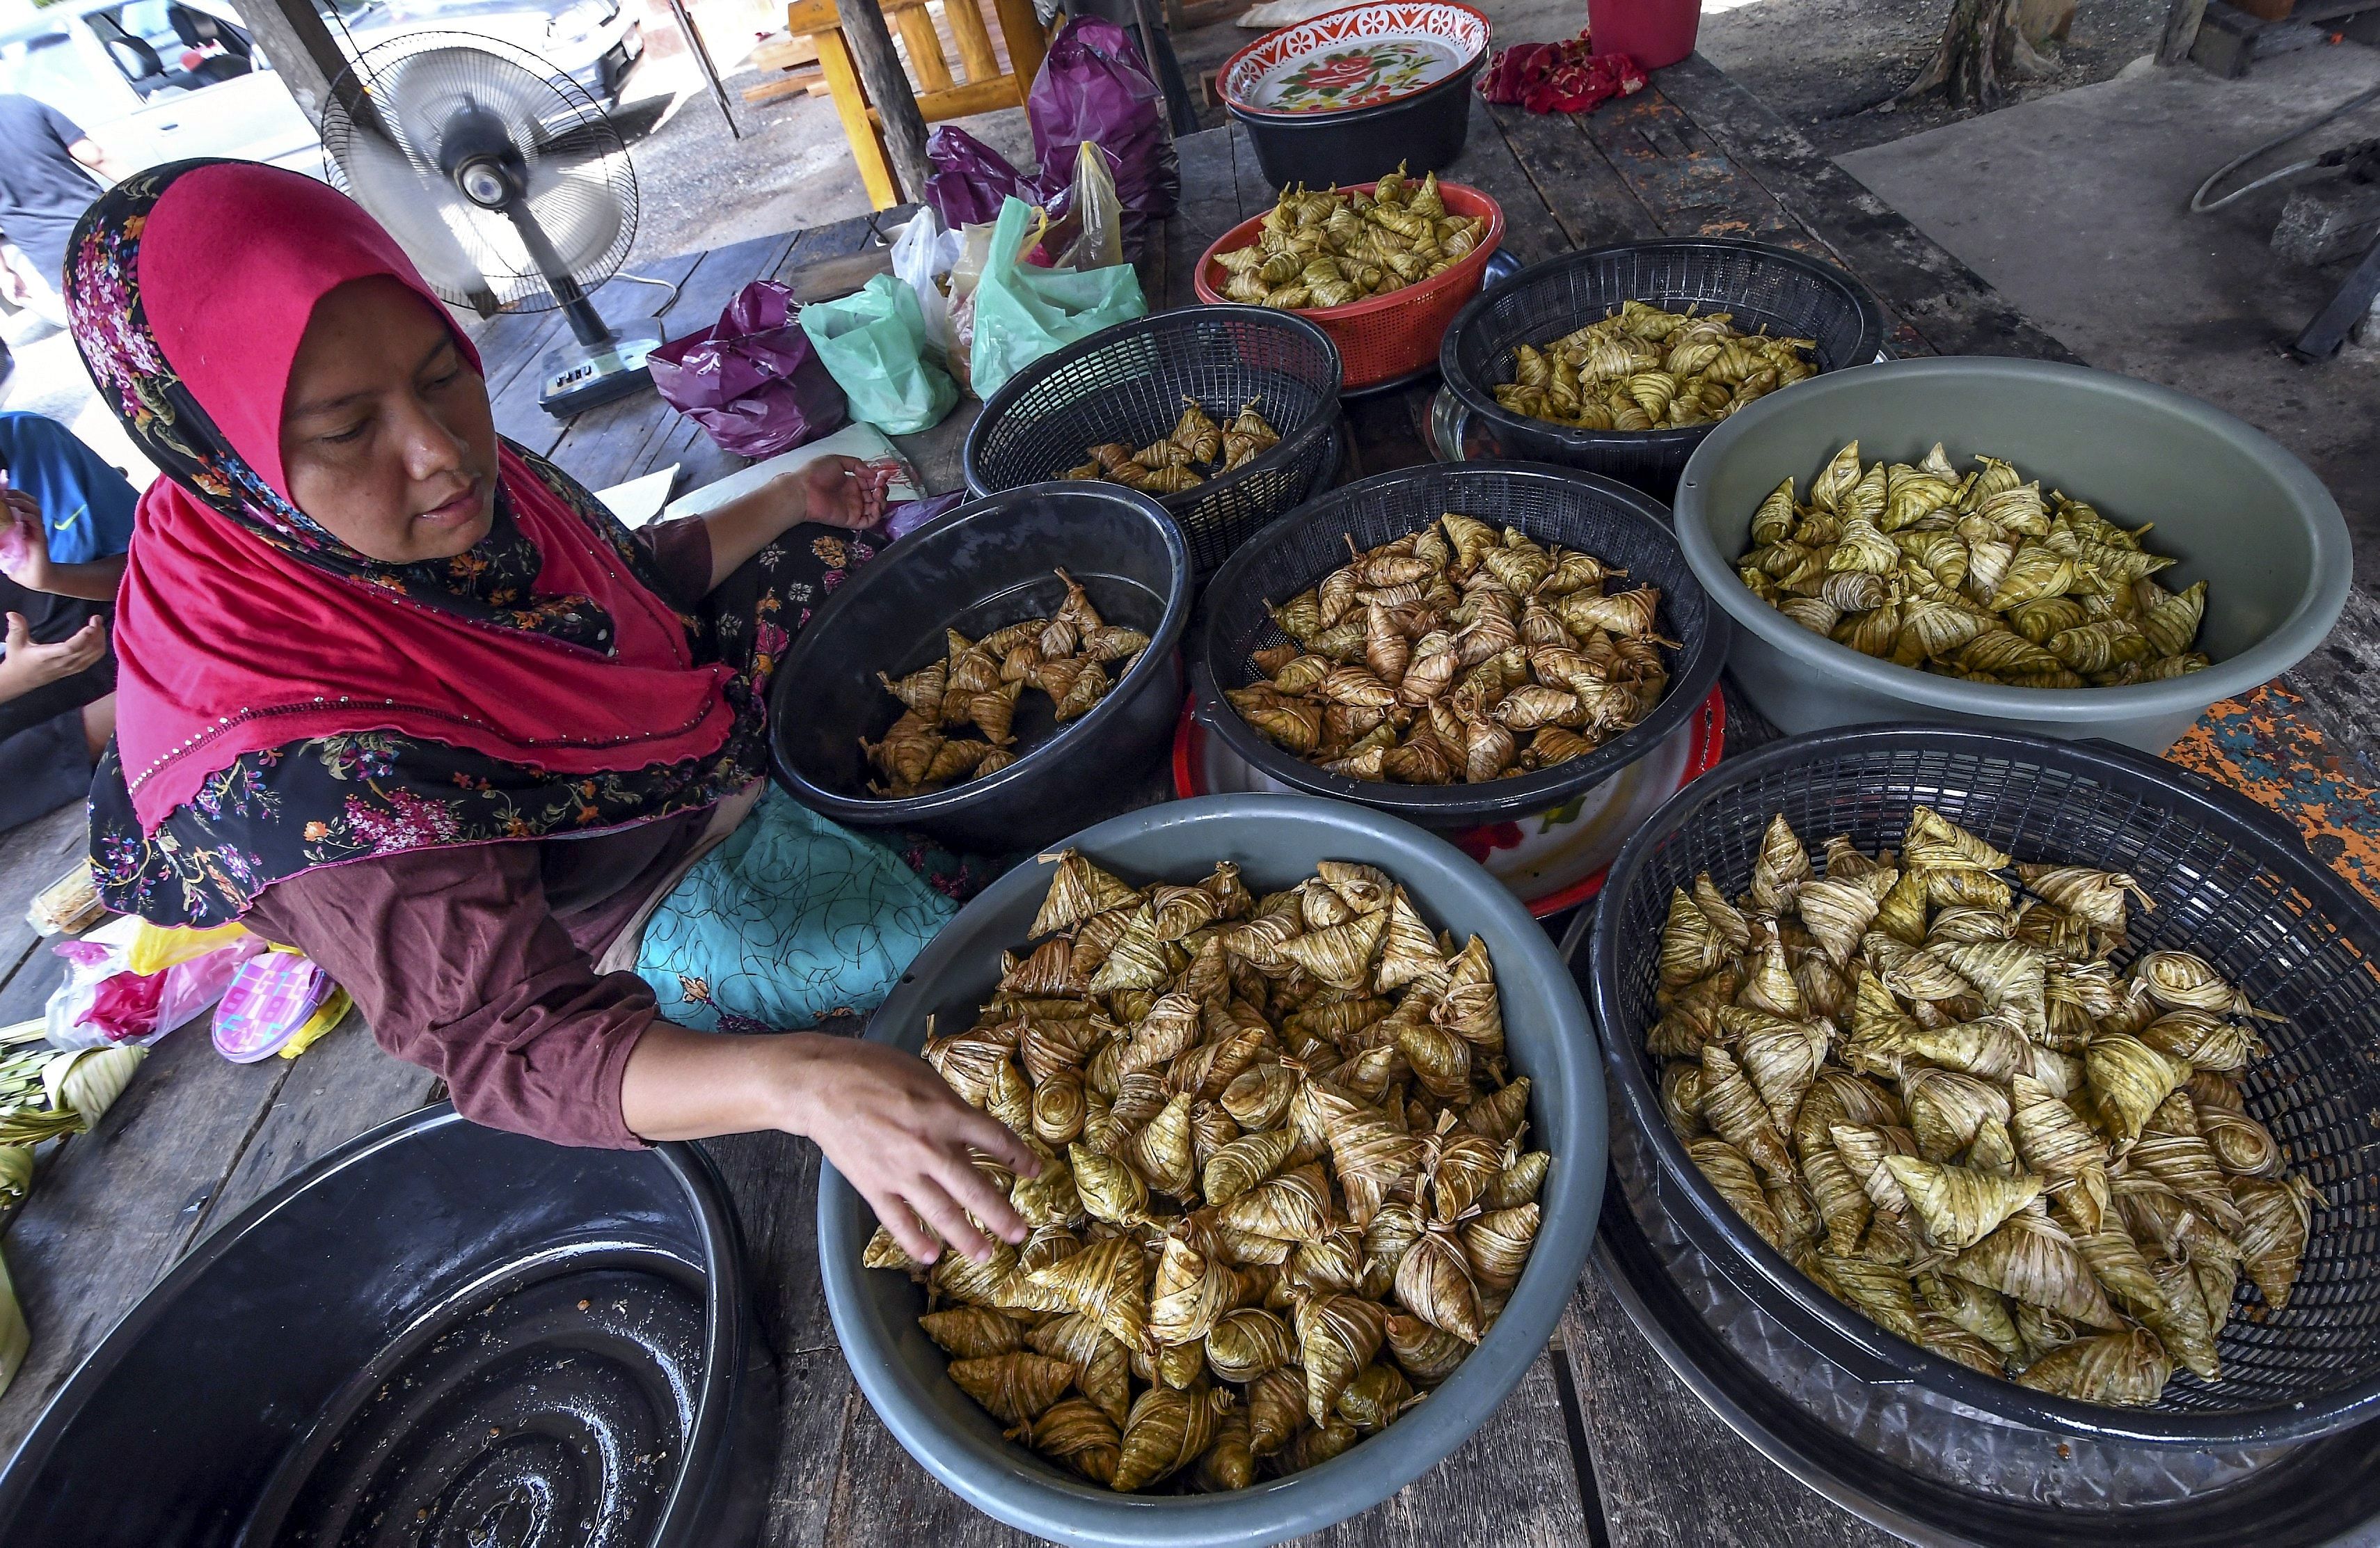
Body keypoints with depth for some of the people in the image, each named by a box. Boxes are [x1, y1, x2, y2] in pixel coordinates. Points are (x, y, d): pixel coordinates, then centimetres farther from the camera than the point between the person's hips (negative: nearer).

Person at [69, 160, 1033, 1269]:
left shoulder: (457, 485, -15)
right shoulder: (287, 759, -34)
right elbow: (508, 1049, -35)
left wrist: (786, 503, -4)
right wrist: (796, 1081, -53)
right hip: (647, 909, -7)